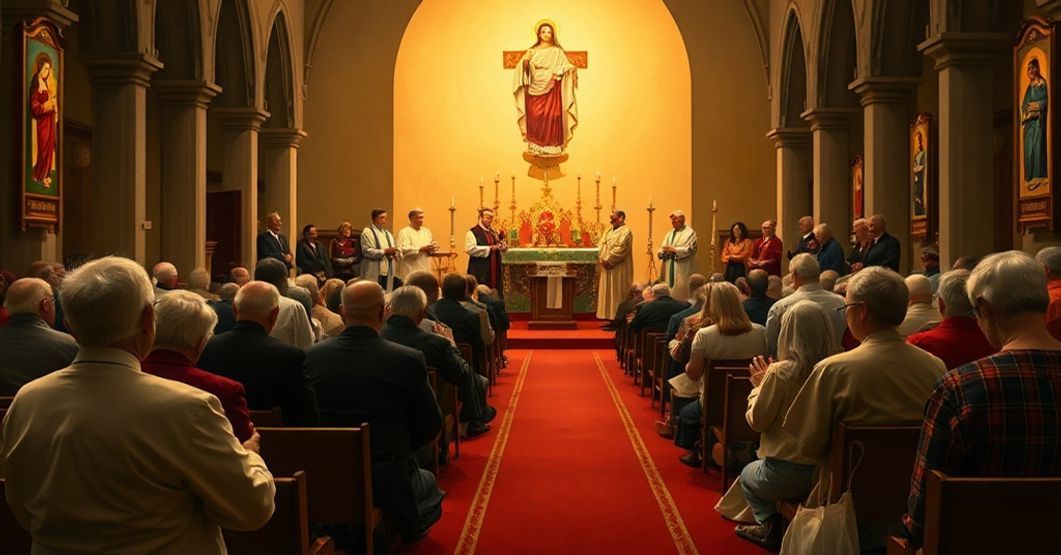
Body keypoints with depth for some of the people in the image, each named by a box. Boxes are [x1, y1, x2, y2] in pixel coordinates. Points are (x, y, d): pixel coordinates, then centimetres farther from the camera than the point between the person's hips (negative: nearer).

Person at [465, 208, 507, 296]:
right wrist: (489, 248, -21)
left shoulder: (493, 232, 15)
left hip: (494, 268, 7)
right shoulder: (473, 232, -9)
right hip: (480, 270, -7)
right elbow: (470, 249, -22)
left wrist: (503, 246, 0)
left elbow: (498, 245, 25)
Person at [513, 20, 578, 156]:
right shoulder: (532, 51, 10)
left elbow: (566, 67, -2)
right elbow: (523, 68, 4)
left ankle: (551, 147, -3)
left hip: (552, 91, -1)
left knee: (551, 118, -9)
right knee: (535, 118, -4)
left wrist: (572, 70, -24)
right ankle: (535, 146, 3)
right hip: (535, 90, 2)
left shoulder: (557, 52, 6)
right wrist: (524, 60, -16)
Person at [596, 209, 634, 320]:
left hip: (618, 269, -8)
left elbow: (620, 249, -19)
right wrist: (601, 259, -7)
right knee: (608, 294, 8)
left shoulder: (625, 231, -9)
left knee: (617, 294, -6)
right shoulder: (608, 232, 17)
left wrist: (608, 260, -18)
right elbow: (602, 246, 11)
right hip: (607, 267, 8)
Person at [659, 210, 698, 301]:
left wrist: (674, 250, -17)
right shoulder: (669, 234, 19)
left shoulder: (690, 233, -1)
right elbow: (662, 249, 14)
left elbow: (691, 249, -12)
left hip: (682, 269, -6)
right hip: (669, 270, 6)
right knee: (669, 291, 2)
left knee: (681, 293, -8)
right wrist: (664, 251, -10)